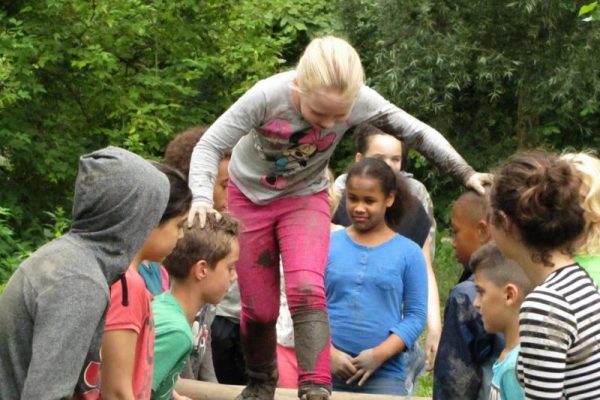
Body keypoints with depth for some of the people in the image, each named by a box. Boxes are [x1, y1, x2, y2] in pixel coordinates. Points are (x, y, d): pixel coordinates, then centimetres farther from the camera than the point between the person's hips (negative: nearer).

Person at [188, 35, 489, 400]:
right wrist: (202, 198, -41)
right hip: (250, 197, -1)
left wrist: (466, 174, -12)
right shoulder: (268, 96, -34)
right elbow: (210, 146, -25)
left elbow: (417, 132, -13)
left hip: (305, 199, 1)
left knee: (306, 290, -23)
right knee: (259, 307, 5)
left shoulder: (360, 101, -27)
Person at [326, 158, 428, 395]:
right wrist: (329, 353, -9)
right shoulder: (328, 245, 6)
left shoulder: (408, 252, 4)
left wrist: (379, 354, -10)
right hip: (328, 369, 1)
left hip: (384, 375, -1)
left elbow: (416, 315, 1)